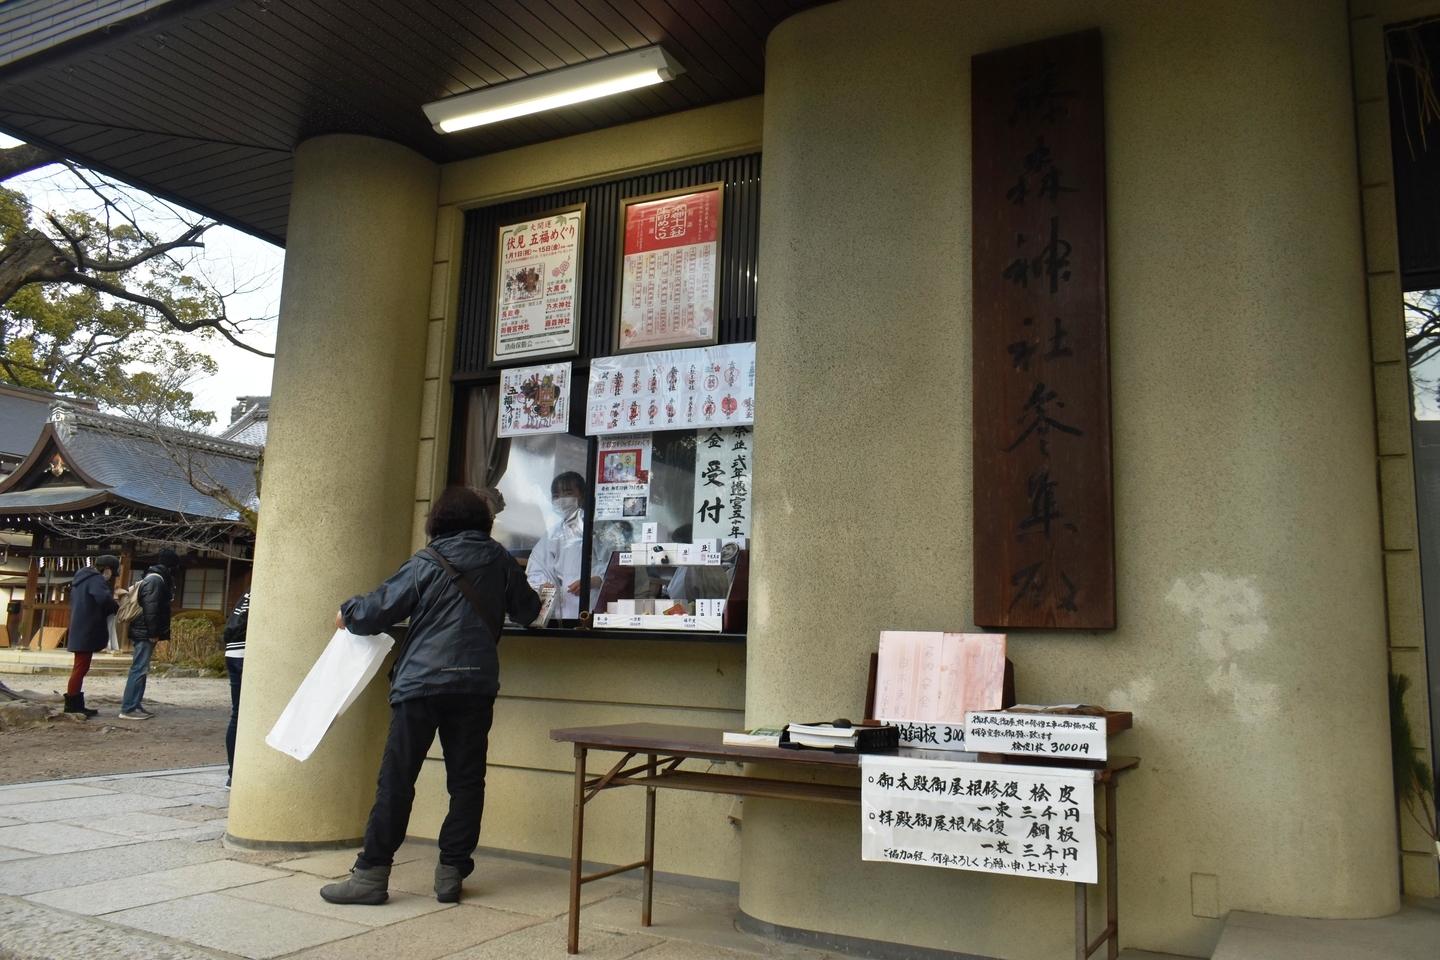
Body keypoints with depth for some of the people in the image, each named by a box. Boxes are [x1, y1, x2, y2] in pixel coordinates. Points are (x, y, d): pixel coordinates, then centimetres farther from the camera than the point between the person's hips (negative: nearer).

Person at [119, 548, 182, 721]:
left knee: (141, 669, 14)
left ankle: (135, 705, 19)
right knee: (139, 670, -8)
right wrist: (153, 632, -20)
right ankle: (128, 709, -7)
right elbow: (150, 608, -21)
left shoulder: (157, 578, 18)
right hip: (145, 633, -11)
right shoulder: (156, 580, -14)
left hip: (143, 632, 11)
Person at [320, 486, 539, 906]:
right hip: (477, 683, 3)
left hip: (421, 682, -2)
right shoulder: (500, 561, 8)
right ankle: (451, 872, 10)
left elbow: (377, 610, 1)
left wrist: (347, 613, 21)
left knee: (396, 779, 2)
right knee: (466, 779, 9)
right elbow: (527, 610, 19)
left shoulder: (427, 563, 1)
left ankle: (372, 873, 5)